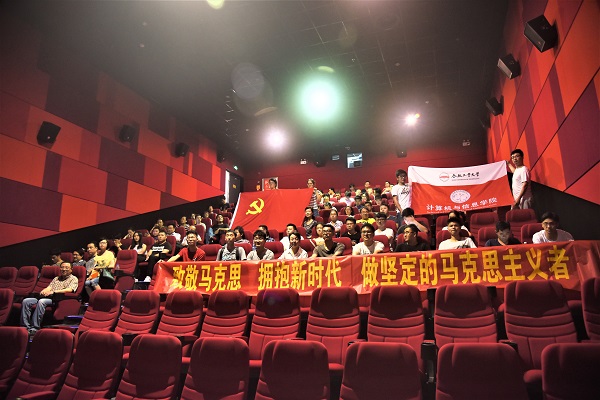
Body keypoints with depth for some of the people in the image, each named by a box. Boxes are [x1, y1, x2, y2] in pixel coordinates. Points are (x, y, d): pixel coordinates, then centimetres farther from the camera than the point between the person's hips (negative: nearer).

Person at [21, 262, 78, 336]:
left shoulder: (73, 279, 10)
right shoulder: (56, 278, 32)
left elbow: (69, 289, -8)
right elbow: (49, 287, 18)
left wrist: (54, 292, -17)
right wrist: (44, 291, -7)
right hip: (47, 297, 7)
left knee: (41, 302, -35)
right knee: (26, 301, -14)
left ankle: (35, 328, -34)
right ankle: (25, 326, -17)